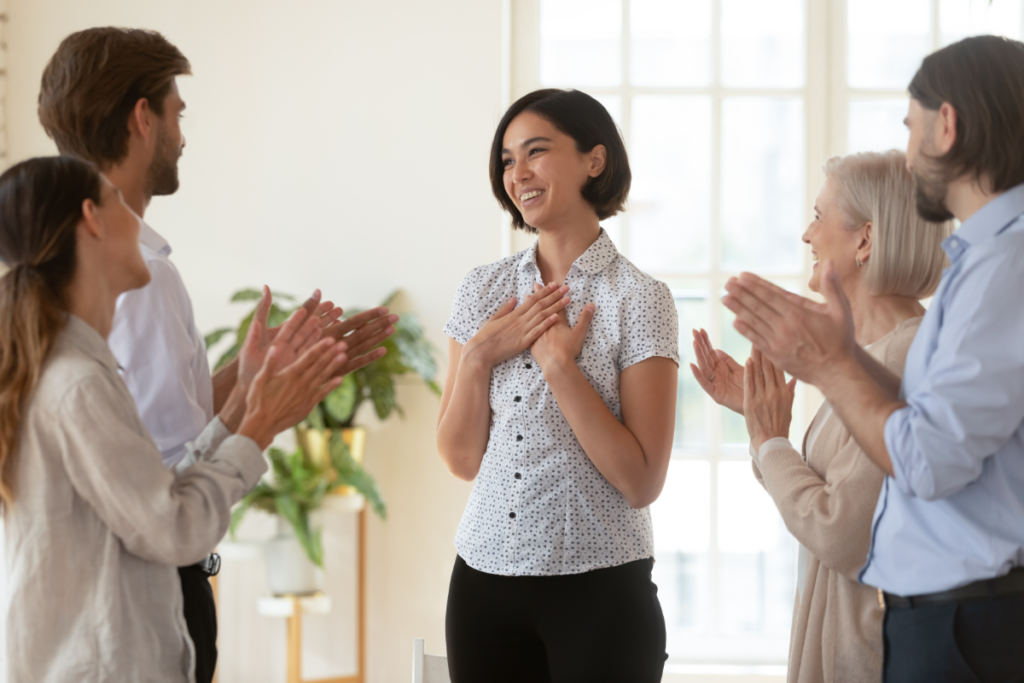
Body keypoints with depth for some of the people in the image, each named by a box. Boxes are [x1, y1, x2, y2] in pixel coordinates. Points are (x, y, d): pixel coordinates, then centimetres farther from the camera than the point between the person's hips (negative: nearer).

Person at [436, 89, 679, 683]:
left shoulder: (640, 299, -7)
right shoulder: (484, 290, 7)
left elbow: (642, 483, -12)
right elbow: (462, 460, 5)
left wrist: (559, 365, -16)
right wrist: (478, 356, -8)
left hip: (599, 589, -4)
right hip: (486, 580, 4)